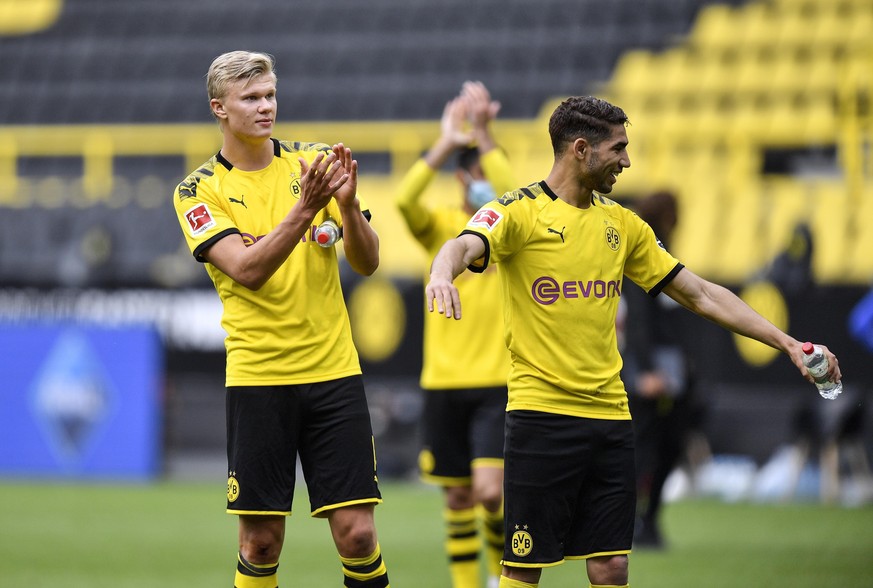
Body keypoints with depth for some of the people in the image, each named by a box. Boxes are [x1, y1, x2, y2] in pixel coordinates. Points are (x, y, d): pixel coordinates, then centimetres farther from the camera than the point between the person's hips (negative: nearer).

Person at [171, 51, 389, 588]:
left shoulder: (313, 161, 7)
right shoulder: (200, 191, 0)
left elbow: (367, 262, 3)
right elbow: (248, 271, -15)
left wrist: (348, 205, -16)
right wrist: (304, 209, -26)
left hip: (334, 369, 2)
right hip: (258, 377, -2)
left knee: (358, 533, -5)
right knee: (261, 541, 0)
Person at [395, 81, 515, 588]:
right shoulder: (440, 226, 4)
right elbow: (405, 200, -18)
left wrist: (483, 137, -23)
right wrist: (447, 143, -22)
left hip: (498, 383, -2)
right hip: (443, 382, 2)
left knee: (490, 489, -14)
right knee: (457, 494, 7)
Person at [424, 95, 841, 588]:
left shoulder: (621, 224, 14)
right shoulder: (520, 211, -5)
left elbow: (701, 294, 17)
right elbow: (465, 246, -26)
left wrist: (787, 343, 12)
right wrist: (443, 273, -51)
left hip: (611, 418, 5)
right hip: (541, 413, -5)